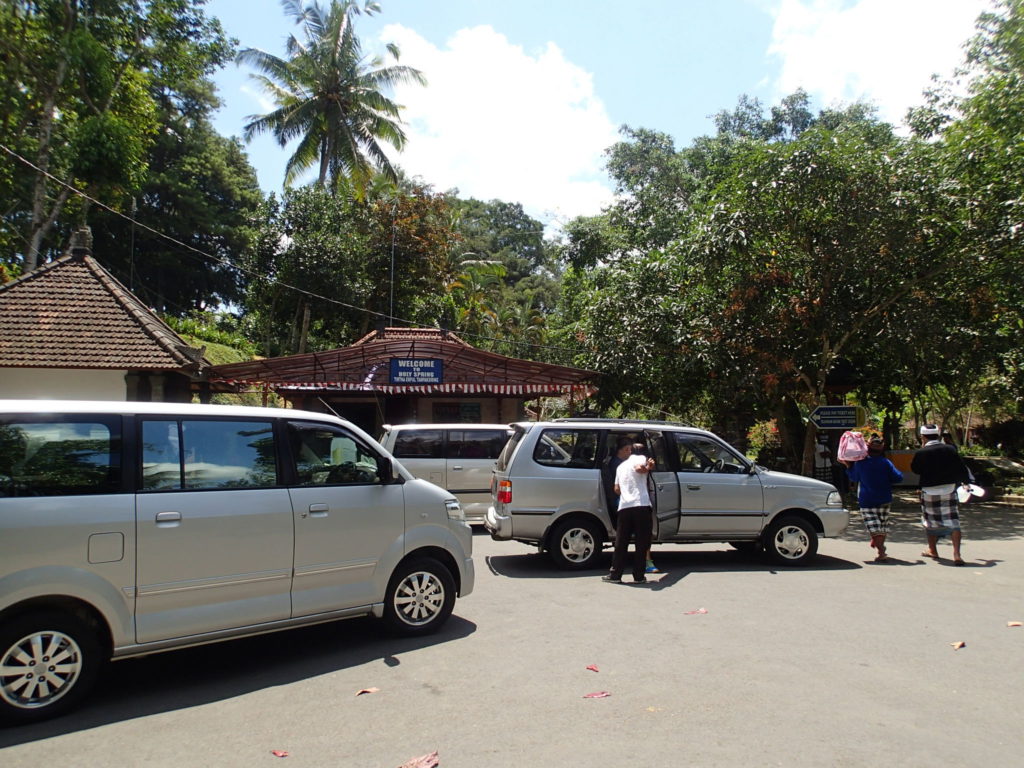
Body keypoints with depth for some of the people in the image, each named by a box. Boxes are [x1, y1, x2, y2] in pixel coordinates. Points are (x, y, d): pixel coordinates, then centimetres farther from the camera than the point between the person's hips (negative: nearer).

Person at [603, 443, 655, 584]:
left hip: (624, 506, 5)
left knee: (621, 543, 9)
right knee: (641, 543, 3)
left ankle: (615, 574, 10)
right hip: (641, 505, -5)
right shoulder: (641, 458, 8)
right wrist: (648, 467, 2)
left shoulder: (621, 465, 25)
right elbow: (639, 468, -16)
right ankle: (639, 576, 5)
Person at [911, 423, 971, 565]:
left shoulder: (921, 453, -11)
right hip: (949, 489, 2)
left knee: (930, 520, 15)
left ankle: (932, 550, 30)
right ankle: (956, 554, -8)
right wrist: (964, 482, 22)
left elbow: (914, 469, 4)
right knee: (953, 521, 2)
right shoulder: (950, 449, -3)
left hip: (929, 491, -2)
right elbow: (962, 469, 2)